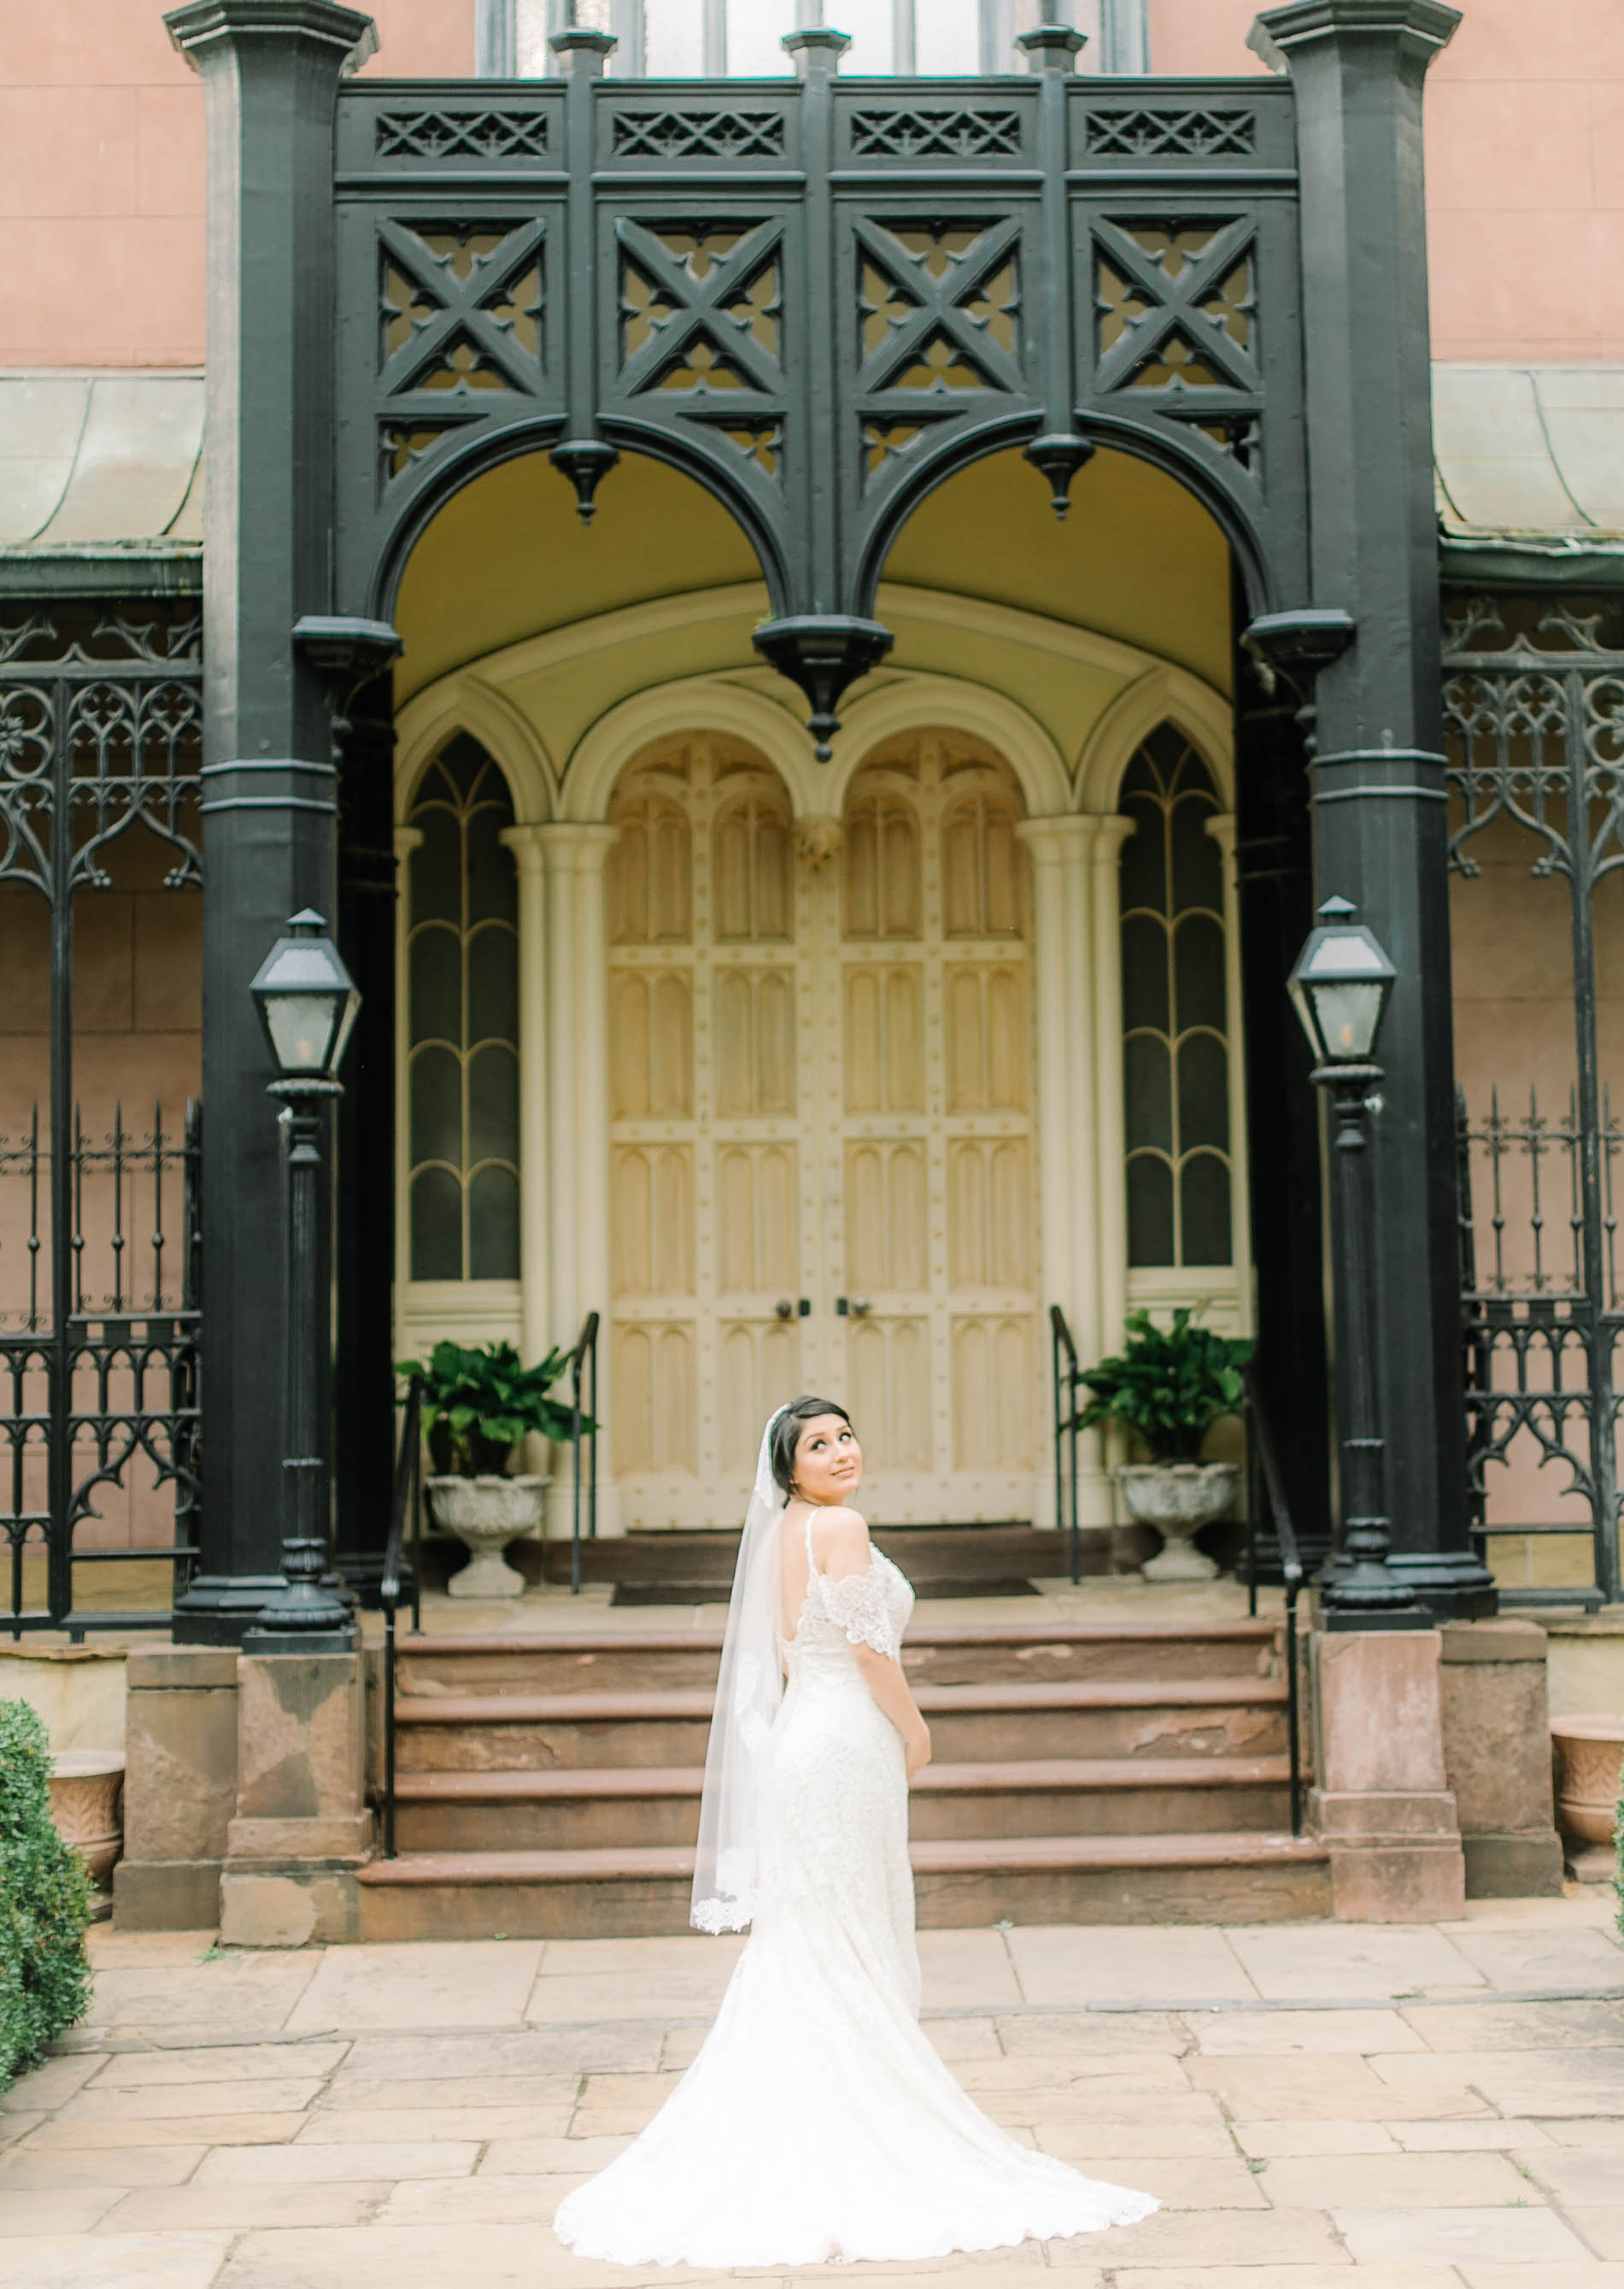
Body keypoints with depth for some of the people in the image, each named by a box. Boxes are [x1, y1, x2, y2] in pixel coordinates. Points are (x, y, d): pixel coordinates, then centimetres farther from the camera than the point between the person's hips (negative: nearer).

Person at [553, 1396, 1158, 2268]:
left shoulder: (780, 1536, 14)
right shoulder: (840, 1526, -12)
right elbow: (868, 1643, -16)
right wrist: (914, 1730, -3)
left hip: (795, 1738, 9)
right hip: (848, 1745, -9)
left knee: (802, 1951, 12)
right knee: (858, 1952, -3)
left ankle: (793, 2140, 16)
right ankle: (861, 2141, 2)